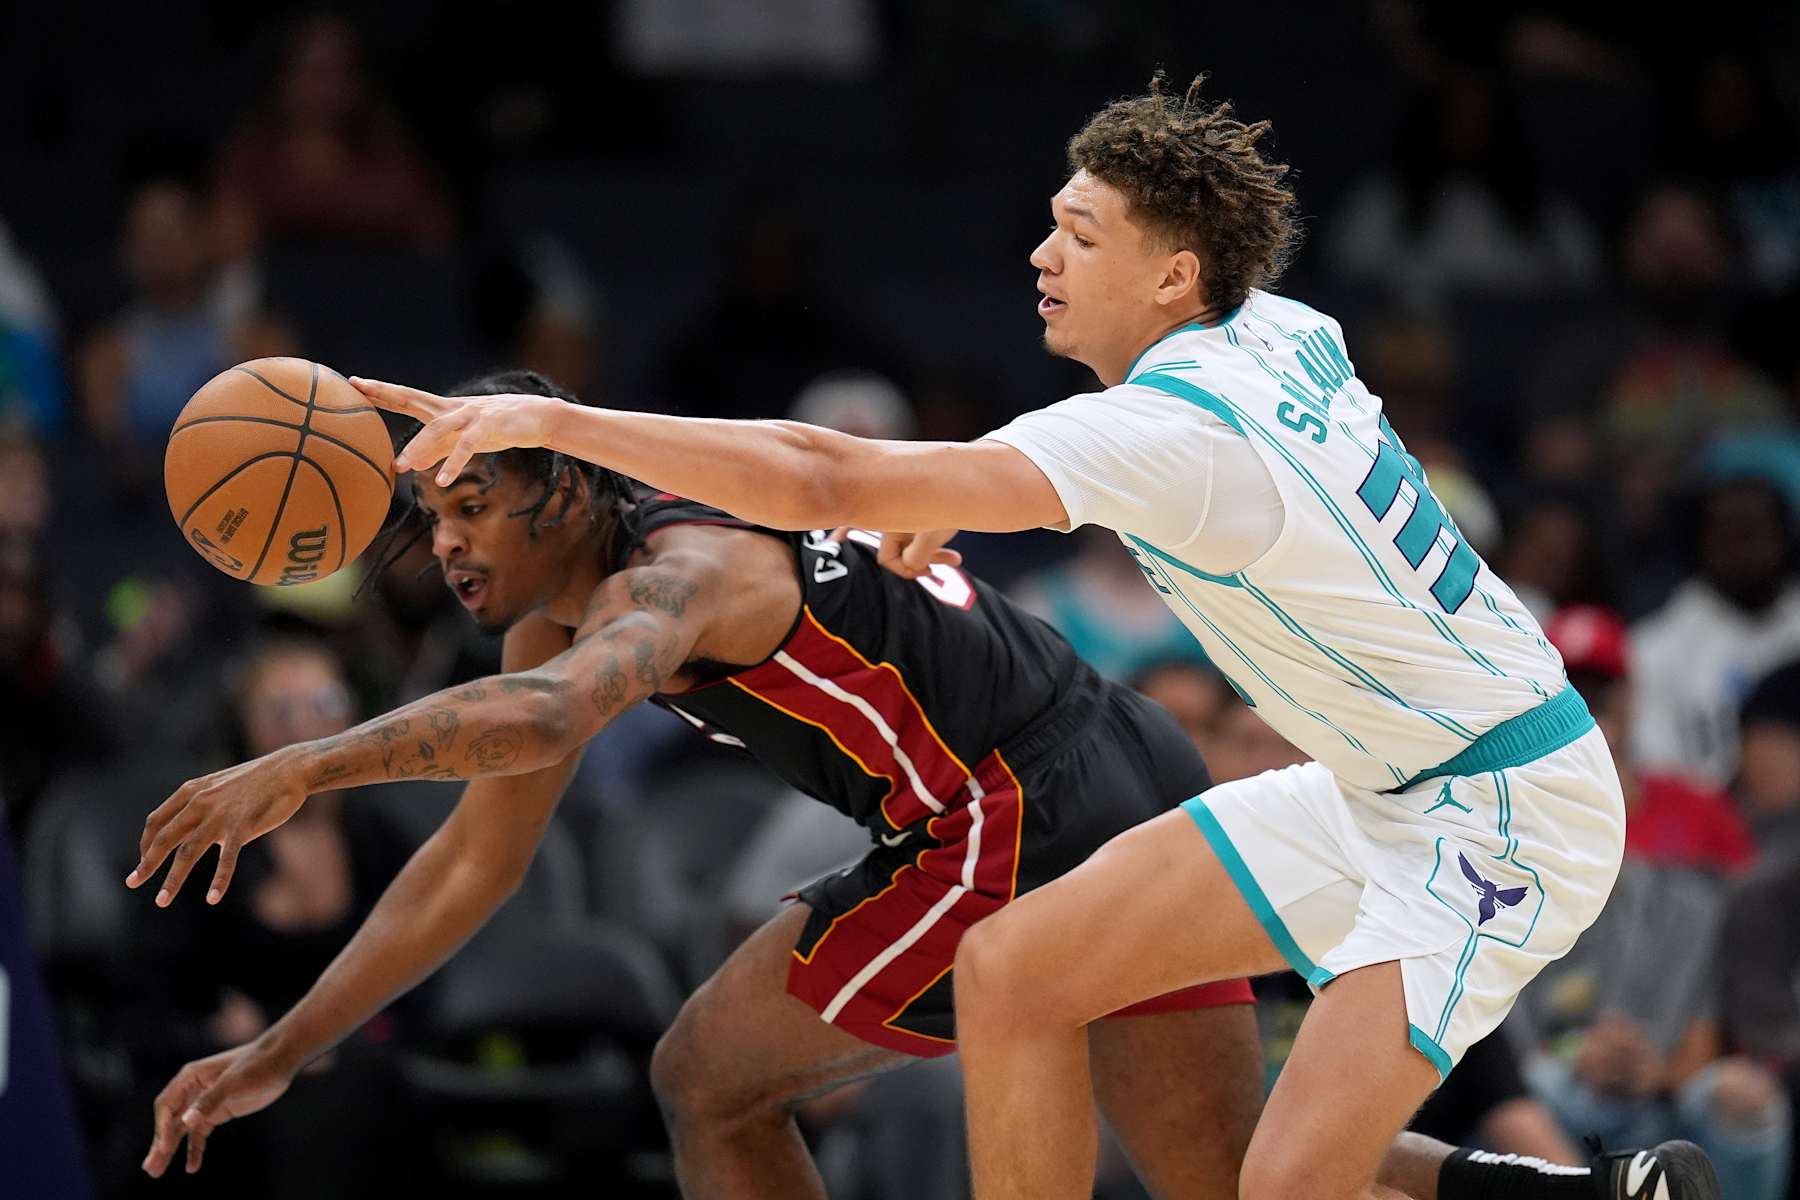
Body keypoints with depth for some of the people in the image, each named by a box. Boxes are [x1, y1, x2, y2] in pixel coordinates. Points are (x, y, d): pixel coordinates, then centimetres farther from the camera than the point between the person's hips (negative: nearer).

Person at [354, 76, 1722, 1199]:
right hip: (1381, 785, 10)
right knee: (1013, 970, 4)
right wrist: (961, 503, 15)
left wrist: (549, 419, -29)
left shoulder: (1172, 432, -26)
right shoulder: (1277, 330, 0)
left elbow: (828, 484, -32)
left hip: (1509, 810, -10)